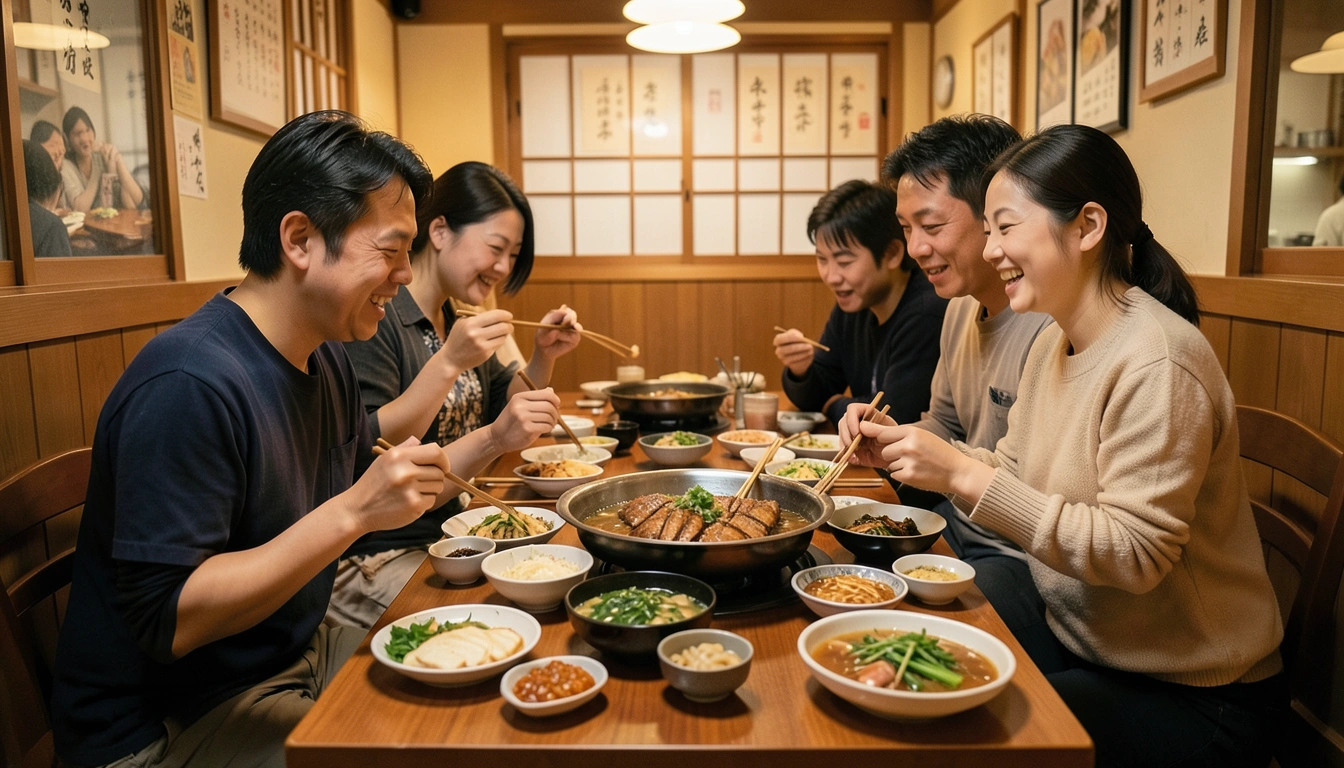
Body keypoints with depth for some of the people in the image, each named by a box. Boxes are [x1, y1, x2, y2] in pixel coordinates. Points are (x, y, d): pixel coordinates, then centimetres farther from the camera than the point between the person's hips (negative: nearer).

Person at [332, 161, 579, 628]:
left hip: (447, 534, 8)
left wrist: (544, 357, 0)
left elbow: (507, 412, 17)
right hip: (375, 559, -8)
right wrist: (448, 362, -29)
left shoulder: (455, 322, 10)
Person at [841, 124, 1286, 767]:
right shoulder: (1054, 341, 3)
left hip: (1189, 695, -7)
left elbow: (1135, 552, -27)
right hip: (1081, 646, 7)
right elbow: (1015, 471, 6)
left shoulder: (1157, 363, -25)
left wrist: (965, 475, -31)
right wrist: (904, 446, -9)